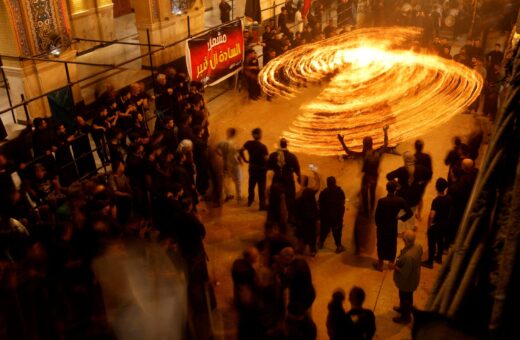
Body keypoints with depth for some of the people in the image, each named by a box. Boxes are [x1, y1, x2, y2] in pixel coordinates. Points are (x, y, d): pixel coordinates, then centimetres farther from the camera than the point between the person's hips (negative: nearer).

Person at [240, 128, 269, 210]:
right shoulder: (263, 146, -20)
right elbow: (266, 158, -25)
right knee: (261, 187, 5)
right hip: (261, 168, -5)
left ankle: (250, 201, 38)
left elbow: (241, 151, -9)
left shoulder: (249, 143, -6)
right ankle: (262, 205, 11)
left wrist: (245, 160, 1)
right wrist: (267, 166, -6)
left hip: (252, 167, 5)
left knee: (251, 184, 22)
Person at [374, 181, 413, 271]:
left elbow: (377, 215, -16)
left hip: (382, 227, -2)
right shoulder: (400, 200, -18)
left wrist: (378, 224, 3)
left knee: (381, 245, 15)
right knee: (392, 244, 21)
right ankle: (391, 263, 37)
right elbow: (410, 213, -13)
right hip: (393, 227, 2)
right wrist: (400, 217, 2)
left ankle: (380, 265, 27)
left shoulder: (381, 201, -25)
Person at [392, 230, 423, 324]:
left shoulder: (408, 256, -42)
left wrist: (395, 267, -19)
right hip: (413, 278, 8)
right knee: (407, 297, 31)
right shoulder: (418, 247, -16)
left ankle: (406, 317, 41)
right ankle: (403, 308, 56)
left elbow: (405, 273, -32)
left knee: (405, 298, 18)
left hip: (407, 282, -8)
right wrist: (400, 262, 3)